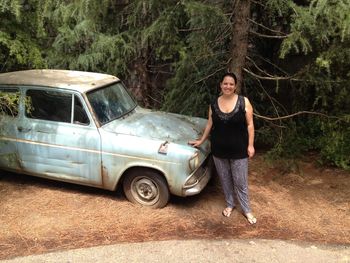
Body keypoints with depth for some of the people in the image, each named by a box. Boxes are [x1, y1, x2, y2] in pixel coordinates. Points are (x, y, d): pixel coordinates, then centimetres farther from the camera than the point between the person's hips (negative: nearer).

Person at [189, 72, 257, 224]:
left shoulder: (244, 102, -10)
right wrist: (201, 140, 11)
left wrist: (250, 145, -9)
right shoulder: (214, 104, -1)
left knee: (240, 182, 6)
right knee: (225, 179, 17)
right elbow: (210, 124, 8)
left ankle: (246, 210, 25)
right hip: (219, 149, 3)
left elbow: (250, 125, -7)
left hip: (238, 150, -3)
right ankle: (229, 204, 38)